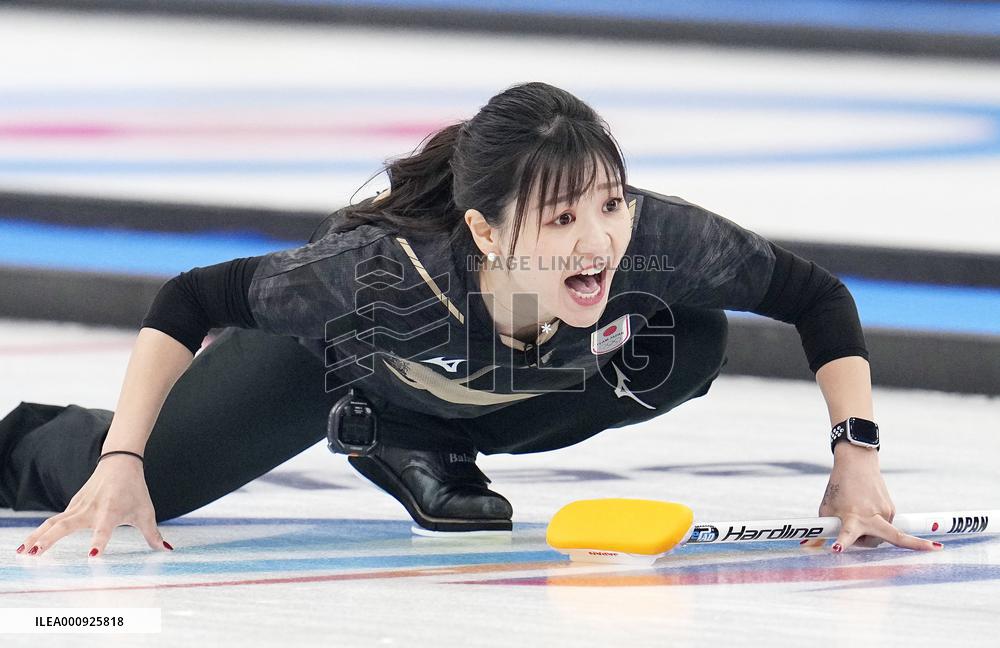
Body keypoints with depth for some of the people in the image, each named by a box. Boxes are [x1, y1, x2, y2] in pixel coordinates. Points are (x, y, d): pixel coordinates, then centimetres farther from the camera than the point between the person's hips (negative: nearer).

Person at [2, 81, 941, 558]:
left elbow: (818, 299, -25)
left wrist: (857, 456, -34)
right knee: (144, 486, -7)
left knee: (690, 343, -21)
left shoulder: (654, 243, -41)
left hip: (512, 390, 2)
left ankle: (417, 450, 2)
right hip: (339, 355, -2)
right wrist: (118, 465, -39)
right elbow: (190, 300, -32)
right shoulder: (378, 271, -45)